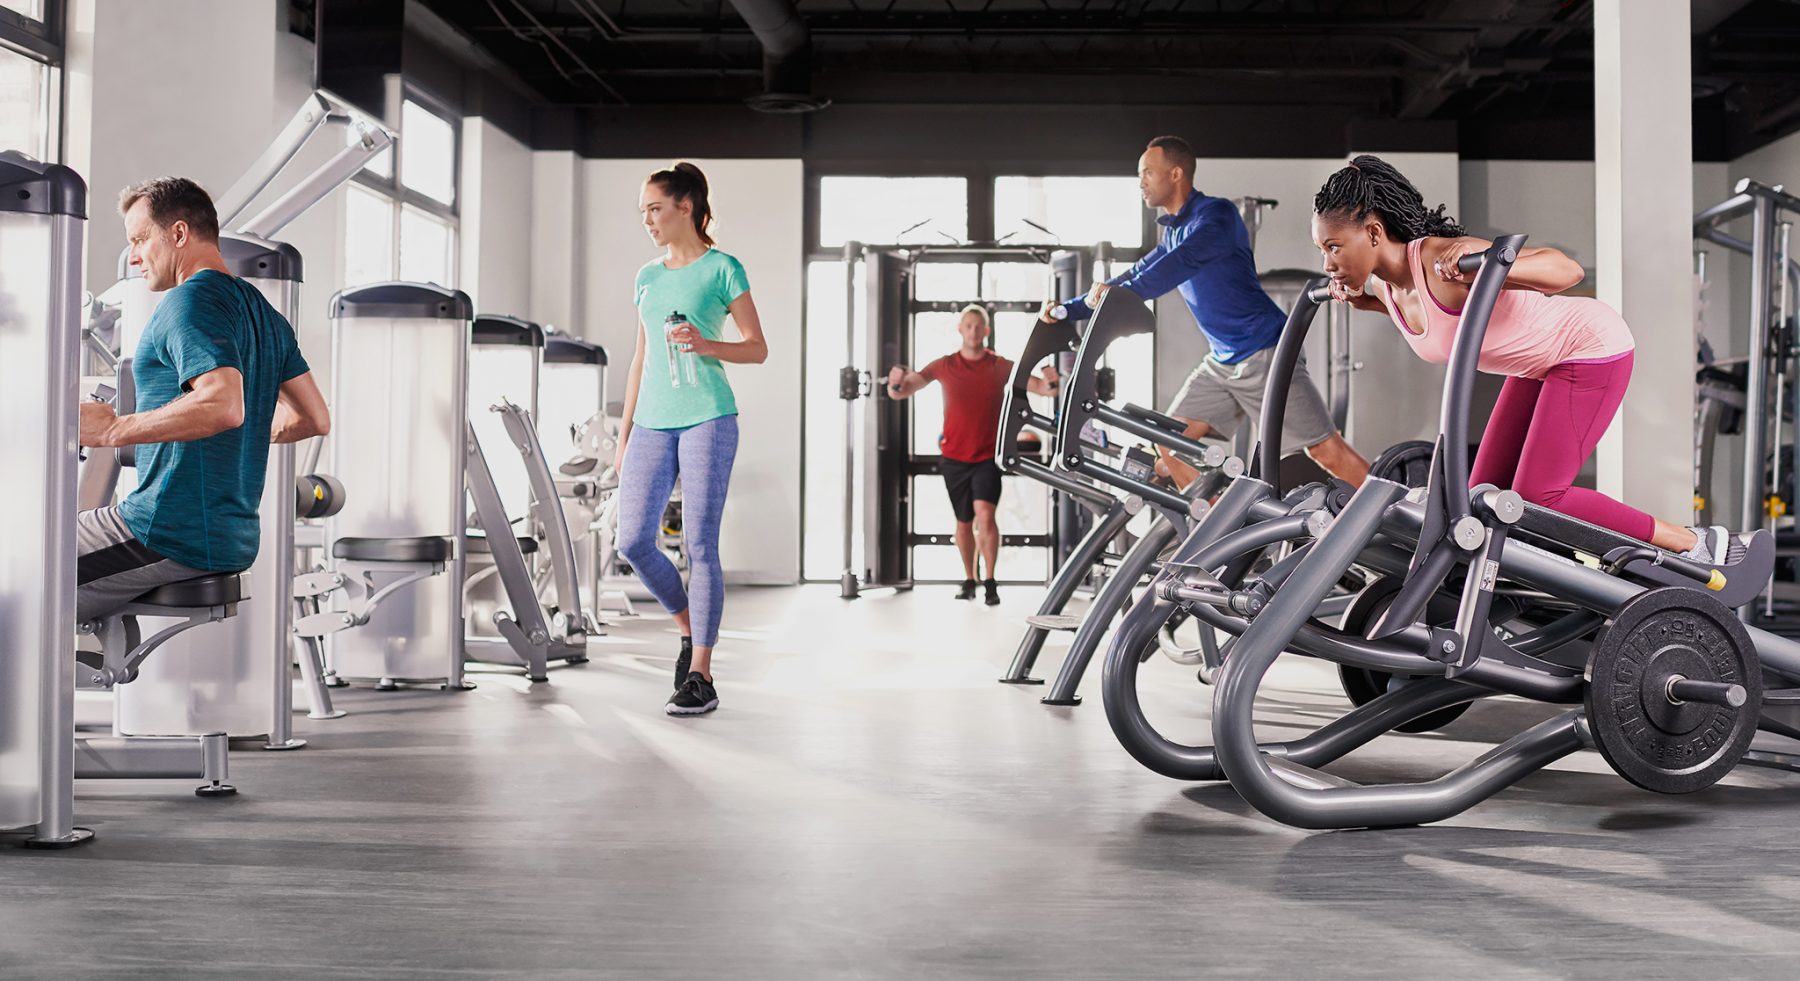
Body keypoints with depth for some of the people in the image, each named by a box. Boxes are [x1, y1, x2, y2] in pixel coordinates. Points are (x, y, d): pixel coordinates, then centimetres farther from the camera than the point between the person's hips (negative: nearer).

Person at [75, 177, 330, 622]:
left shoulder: (189, 300, -11)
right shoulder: (265, 314, 16)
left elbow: (224, 403, -28)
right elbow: (316, 420, 17)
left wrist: (114, 430, -20)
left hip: (171, 535, -9)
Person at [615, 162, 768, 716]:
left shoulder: (723, 270, 0)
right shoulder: (647, 277, 16)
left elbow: (758, 350, 0)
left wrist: (707, 346, -18)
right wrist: (625, 432, 16)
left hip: (707, 419, -5)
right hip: (653, 422, 6)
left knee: (700, 545, -5)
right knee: (633, 541, -2)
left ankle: (700, 678, 0)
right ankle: (690, 628, 23)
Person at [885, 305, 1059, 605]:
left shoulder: (1001, 367, -2)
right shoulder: (944, 366, 0)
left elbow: (1040, 386, -6)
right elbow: (903, 390, -5)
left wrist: (1049, 383, -31)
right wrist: (897, 384, -30)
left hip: (988, 456, -2)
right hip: (954, 456, 2)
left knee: (985, 515, -19)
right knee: (964, 521, 12)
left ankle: (990, 582, -10)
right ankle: (969, 580, 27)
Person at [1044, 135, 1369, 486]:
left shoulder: (1217, 214, -13)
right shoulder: (1173, 231, 12)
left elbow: (1183, 262, -29)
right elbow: (1136, 275, 16)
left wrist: (1121, 292, -37)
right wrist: (1068, 309, 8)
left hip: (1265, 353, -8)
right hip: (1222, 361, 8)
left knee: (1328, 452, -10)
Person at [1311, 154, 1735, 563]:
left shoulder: (1444, 258, -31)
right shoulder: (1386, 286, -6)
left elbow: (1568, 270, -34)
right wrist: (1363, 302, 6)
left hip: (1591, 346, -8)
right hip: (1542, 364, 9)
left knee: (1537, 497, -13)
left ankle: (1698, 545, 0)